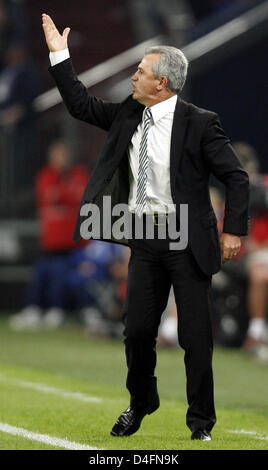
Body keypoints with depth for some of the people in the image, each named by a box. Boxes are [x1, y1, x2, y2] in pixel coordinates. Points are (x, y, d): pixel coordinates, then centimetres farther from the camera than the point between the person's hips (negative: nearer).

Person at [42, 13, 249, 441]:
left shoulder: (199, 124, -9)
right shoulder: (127, 115, 8)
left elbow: (236, 176, -7)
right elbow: (82, 105, 17)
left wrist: (234, 229, -13)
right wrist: (59, 55, 11)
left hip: (188, 241, -5)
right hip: (144, 240, 5)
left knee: (195, 336, -1)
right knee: (137, 330, 7)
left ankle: (201, 421, 10)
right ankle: (141, 403, 30)